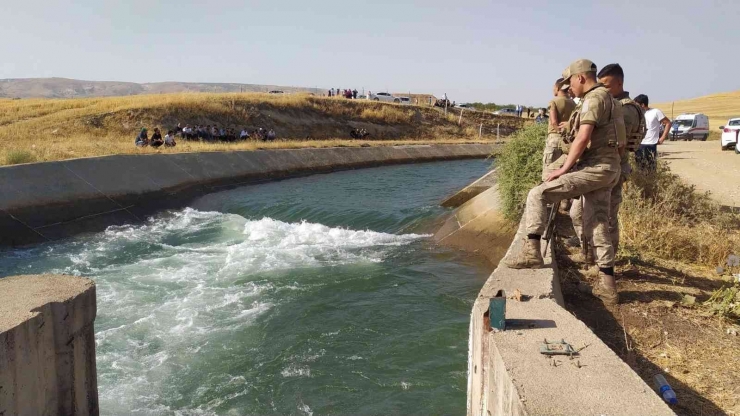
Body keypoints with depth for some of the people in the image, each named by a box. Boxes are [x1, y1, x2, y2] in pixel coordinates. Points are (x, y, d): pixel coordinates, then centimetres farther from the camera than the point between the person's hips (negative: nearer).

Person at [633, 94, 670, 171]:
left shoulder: (655, 112, -3)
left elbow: (668, 123, 1)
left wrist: (662, 138, -4)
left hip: (651, 145, -5)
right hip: (638, 145, 5)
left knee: (651, 170, -3)